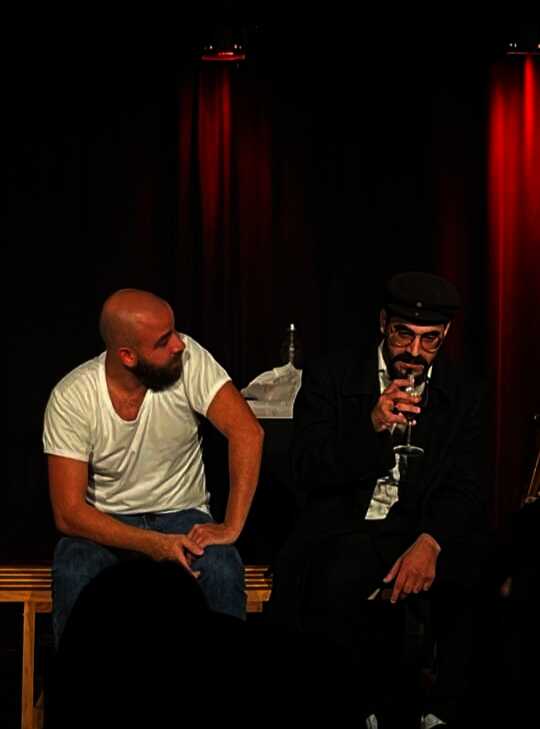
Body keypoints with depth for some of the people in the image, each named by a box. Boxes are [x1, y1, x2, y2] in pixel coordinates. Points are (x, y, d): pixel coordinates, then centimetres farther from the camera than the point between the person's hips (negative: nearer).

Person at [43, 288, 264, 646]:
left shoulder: (187, 357, -14)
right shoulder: (71, 399, -16)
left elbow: (247, 431, -19)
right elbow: (68, 512, -18)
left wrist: (232, 527, -27)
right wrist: (154, 545, -29)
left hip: (183, 514, 1)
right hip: (106, 524, -1)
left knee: (223, 574, -31)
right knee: (73, 577, -32)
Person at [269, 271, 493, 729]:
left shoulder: (464, 395, 10)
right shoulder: (330, 377, 5)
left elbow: (465, 487, 0)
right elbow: (307, 472, -3)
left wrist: (430, 542, -22)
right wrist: (373, 427, -19)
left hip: (428, 531, 1)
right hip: (345, 527, -1)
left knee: (468, 582, -32)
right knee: (341, 583, -36)